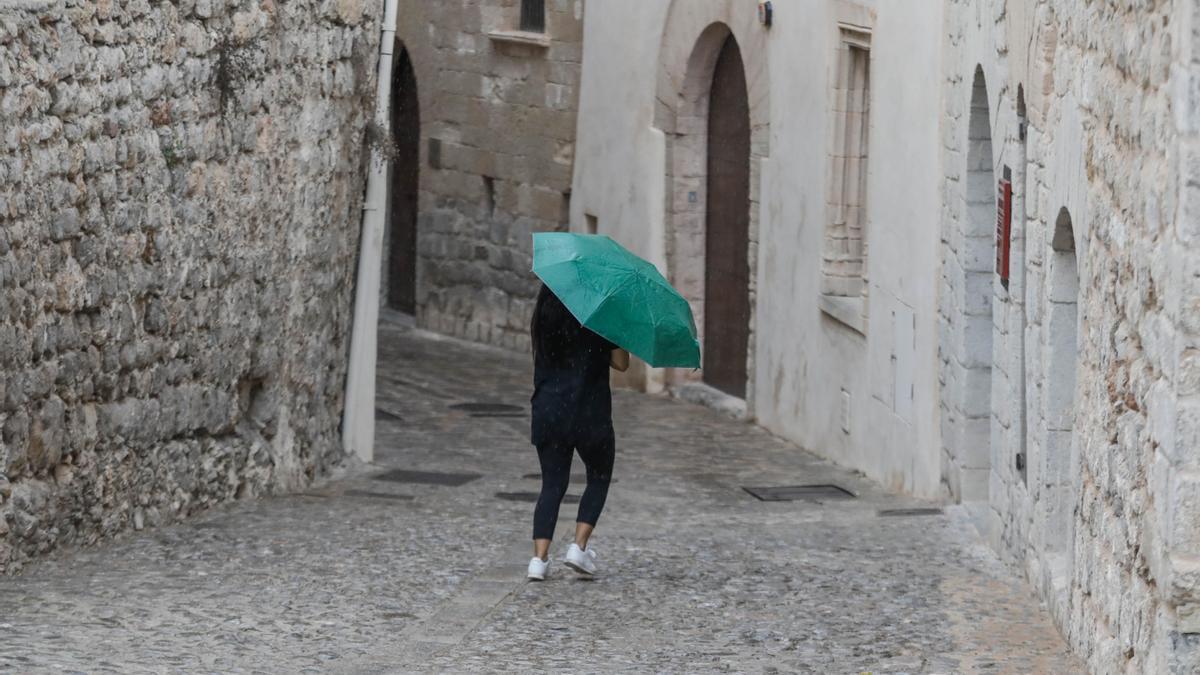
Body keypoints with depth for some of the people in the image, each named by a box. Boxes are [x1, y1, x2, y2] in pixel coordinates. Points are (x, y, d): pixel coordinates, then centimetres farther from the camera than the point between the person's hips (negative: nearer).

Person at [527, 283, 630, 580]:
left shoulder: (541, 320, 5)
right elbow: (621, 363, -6)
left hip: (548, 412, 3)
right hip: (589, 414, -3)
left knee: (552, 484, 9)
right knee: (599, 479, 16)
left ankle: (539, 557, -5)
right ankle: (579, 546, 2)